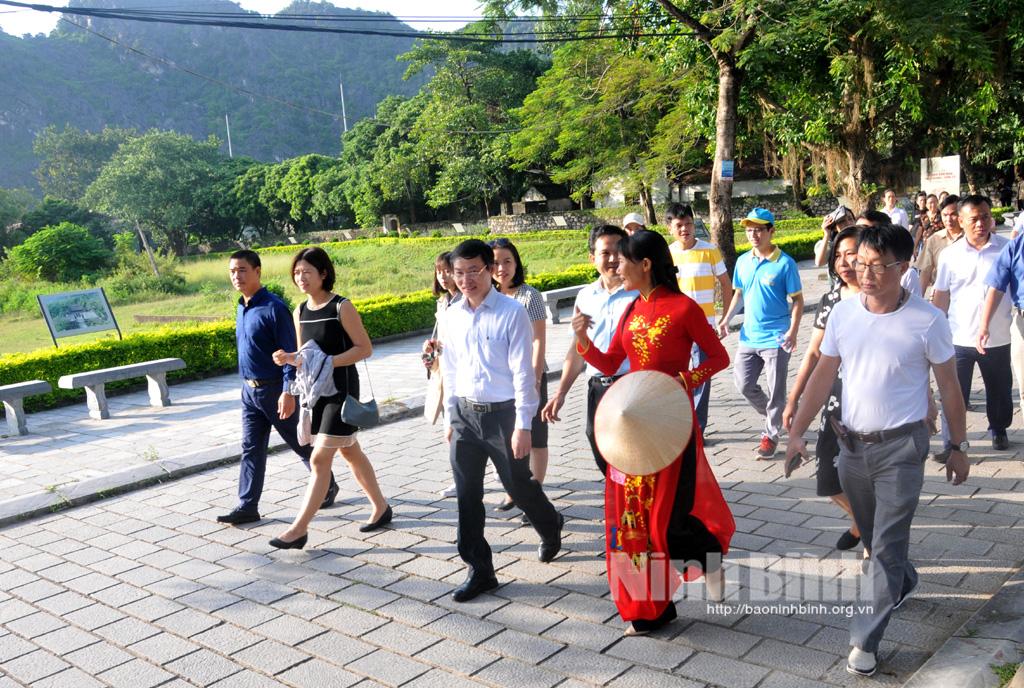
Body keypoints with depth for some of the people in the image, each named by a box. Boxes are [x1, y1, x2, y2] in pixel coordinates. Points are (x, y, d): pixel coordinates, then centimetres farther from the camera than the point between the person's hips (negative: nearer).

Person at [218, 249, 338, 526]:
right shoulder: (242, 308, 9)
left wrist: (288, 391, -23)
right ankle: (247, 506, 9)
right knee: (251, 449, 6)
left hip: (275, 389, -7)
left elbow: (289, 352, -18)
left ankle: (328, 486, 26)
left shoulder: (274, 307, -17)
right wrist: (248, 385, 20)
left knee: (300, 443, 7)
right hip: (250, 390, 7)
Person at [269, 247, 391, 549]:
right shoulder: (300, 312, 7)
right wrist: (289, 358, -7)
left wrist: (328, 362, -22)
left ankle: (299, 529, -3)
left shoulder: (341, 307, -12)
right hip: (314, 390, 7)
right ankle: (381, 507, 30)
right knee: (350, 452, 16)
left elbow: (365, 348, -13)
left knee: (320, 459, -7)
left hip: (341, 390, -7)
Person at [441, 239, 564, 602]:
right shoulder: (452, 315, 4)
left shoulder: (512, 312, -13)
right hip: (464, 414, 5)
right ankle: (479, 570, 20)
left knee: (519, 486, 10)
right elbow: (450, 369, 12)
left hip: (502, 413, -5)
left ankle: (550, 527, 43)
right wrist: (450, 418, 12)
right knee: (467, 495, 7)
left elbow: (522, 372, -13)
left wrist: (522, 426, -15)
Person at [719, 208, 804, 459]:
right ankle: (772, 415, 34)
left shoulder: (785, 263, -10)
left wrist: (793, 331, -18)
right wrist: (726, 319, 4)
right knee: (744, 384, 8)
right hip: (749, 336, 5)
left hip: (776, 339, -5)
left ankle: (771, 434, 18)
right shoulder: (743, 261, 5)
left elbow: (797, 299, -7)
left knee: (775, 391, 3)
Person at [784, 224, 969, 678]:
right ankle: (903, 584, 49)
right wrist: (797, 432, -3)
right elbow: (823, 376, 2)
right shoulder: (843, 313, -3)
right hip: (852, 443, 4)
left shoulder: (927, 321, -13)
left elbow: (949, 387, -3)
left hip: (901, 446, -4)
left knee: (887, 546, -3)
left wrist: (958, 447, 2)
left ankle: (865, 640, 7)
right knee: (871, 536, 20)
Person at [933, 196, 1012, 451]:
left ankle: (999, 430, 42)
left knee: (1000, 391, 19)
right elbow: (941, 296, 3)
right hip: (959, 338, -1)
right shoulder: (950, 254, -3)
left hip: (998, 338, 1)